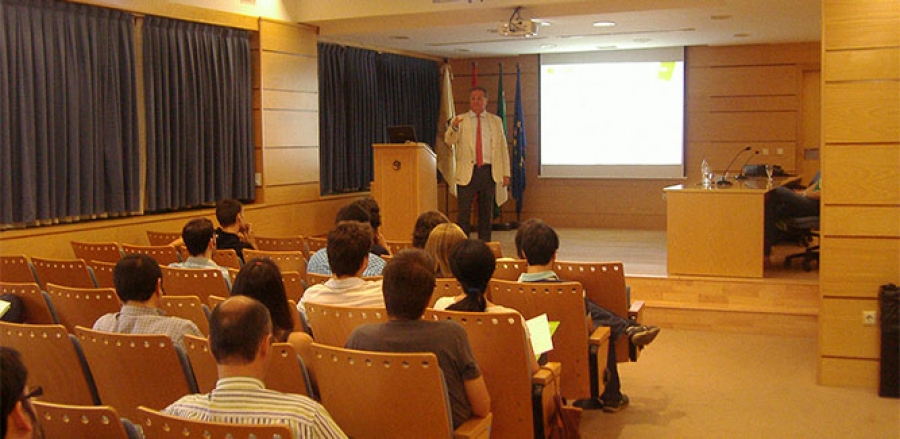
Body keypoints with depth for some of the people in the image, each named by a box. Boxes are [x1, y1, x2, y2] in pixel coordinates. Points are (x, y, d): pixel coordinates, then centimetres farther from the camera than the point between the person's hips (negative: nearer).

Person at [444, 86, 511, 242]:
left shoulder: (496, 121, 12)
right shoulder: (460, 120, 7)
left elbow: (503, 147, 11)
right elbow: (448, 141, -8)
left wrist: (506, 173, 4)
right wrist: (454, 128, -30)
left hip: (489, 171, 2)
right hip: (467, 172, -2)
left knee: (487, 211, 7)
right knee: (464, 212, -3)